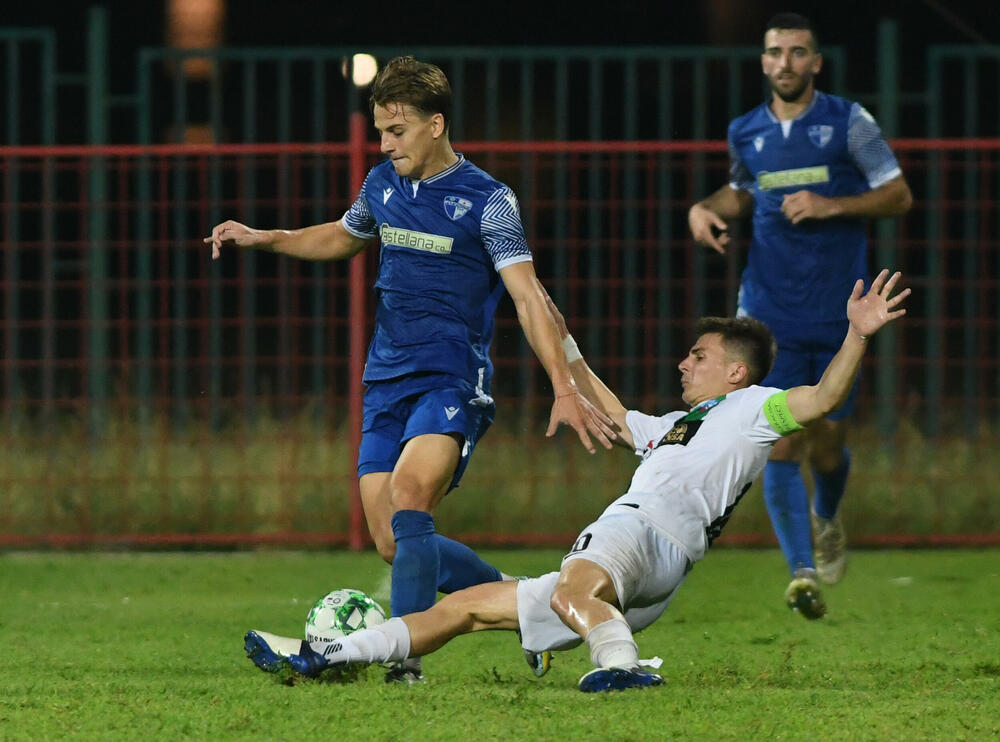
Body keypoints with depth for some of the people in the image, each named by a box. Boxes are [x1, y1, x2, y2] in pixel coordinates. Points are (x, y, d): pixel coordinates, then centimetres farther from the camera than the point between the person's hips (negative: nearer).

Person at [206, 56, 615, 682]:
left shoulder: (487, 200, -7)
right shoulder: (382, 185, 10)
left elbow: (527, 296, -12)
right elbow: (343, 238, 32)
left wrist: (565, 389, -20)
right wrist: (264, 239, 19)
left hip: (453, 381, -6)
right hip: (387, 383, 6)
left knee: (407, 498, -28)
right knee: (393, 544, 0)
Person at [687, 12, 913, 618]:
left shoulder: (848, 123, -2)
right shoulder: (746, 134, 8)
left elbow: (899, 197, -1)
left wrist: (831, 206, -14)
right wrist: (708, 209, 6)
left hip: (839, 314, -1)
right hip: (770, 313, 1)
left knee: (827, 446, 5)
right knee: (781, 441, -13)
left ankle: (827, 518, 38)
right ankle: (803, 571, -15)